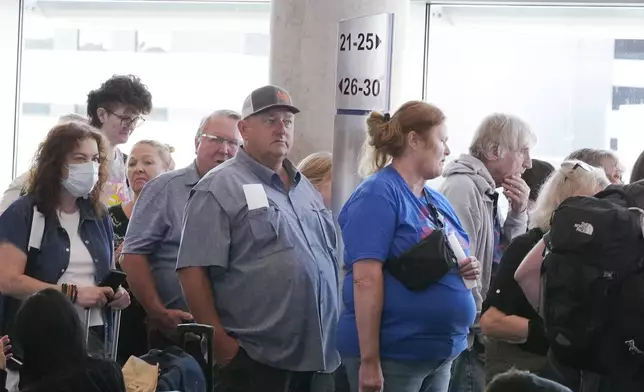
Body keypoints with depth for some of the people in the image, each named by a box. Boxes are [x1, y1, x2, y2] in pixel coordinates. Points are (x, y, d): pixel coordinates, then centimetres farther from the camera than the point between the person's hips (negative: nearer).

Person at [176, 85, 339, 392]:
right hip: (256, 361, -7)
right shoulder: (221, 188, -5)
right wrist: (220, 342, -15)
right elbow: (192, 269, -12)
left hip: (319, 356, 7)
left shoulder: (306, 188, 18)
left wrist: (335, 331, 16)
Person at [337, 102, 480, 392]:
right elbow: (366, 279, -19)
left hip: (439, 353, 8)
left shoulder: (437, 202, 14)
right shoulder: (379, 194, -12)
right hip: (391, 354, -8)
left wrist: (467, 269, 0)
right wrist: (370, 361, -23)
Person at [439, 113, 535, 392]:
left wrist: (518, 213, 3)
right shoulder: (462, 187, -17)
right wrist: (478, 326, -14)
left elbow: (503, 256, 19)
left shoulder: (485, 191, 13)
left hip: (477, 326, 10)